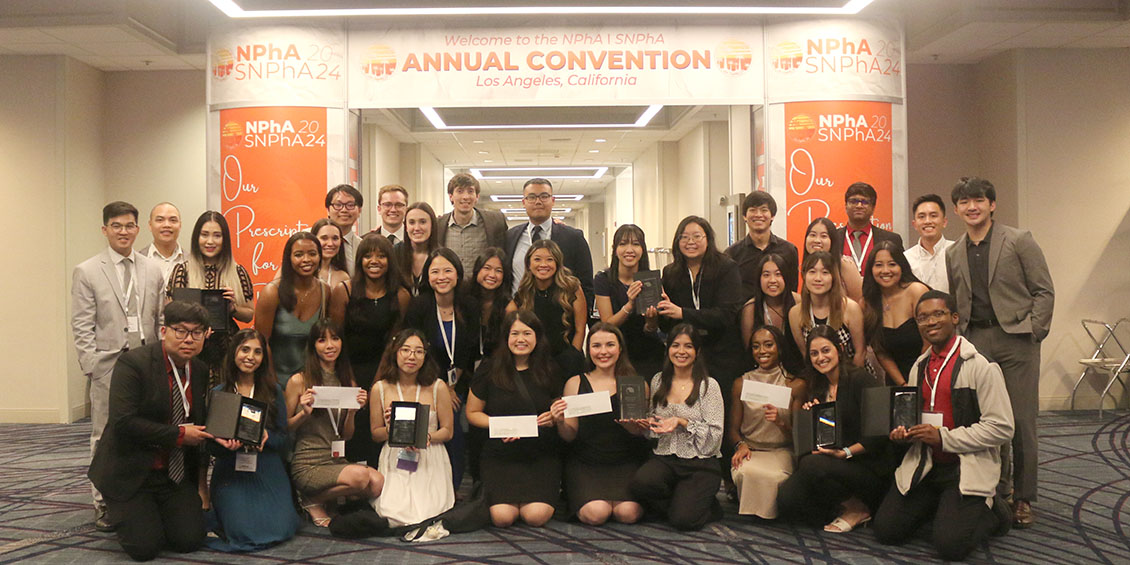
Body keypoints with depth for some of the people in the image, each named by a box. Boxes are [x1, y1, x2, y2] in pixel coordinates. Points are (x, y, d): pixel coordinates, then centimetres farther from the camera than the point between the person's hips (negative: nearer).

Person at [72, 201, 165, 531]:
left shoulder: (152, 271, 11)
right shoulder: (87, 272, 1)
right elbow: (82, 327, -2)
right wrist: (92, 367, -9)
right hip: (108, 366, -3)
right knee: (105, 436, 4)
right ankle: (104, 504, 13)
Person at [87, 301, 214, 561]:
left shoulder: (200, 371, 4)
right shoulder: (132, 363, -17)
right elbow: (123, 422, -25)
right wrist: (178, 435, -21)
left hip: (175, 473, 5)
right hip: (131, 472, -5)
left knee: (190, 540, -6)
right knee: (144, 547, -12)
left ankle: (157, 511, 25)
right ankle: (129, 514, 21)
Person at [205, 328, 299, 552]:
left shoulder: (274, 391, 7)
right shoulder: (218, 393, 4)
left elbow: (282, 439, 4)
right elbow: (211, 447, 2)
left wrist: (266, 437, -18)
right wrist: (227, 444, -21)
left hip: (268, 472, 1)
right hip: (231, 472, -1)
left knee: (281, 529, -18)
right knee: (243, 531, -21)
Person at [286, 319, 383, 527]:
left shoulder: (347, 382, 12)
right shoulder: (299, 381, -2)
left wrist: (353, 411, -3)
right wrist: (304, 413, -14)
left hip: (337, 461, 5)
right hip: (307, 465, -5)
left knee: (378, 482, -25)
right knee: (360, 476, -30)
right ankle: (312, 501, -3)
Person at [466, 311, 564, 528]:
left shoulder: (549, 371, 5)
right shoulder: (490, 371, 1)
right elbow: (472, 413, 7)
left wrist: (554, 419, -10)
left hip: (542, 455, 1)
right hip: (500, 455, 0)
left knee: (536, 516, -21)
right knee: (502, 517, -21)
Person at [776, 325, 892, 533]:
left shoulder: (860, 380, -7)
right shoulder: (818, 390, 14)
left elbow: (878, 436, -14)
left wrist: (845, 452, -22)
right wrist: (809, 415, -4)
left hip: (869, 467, -5)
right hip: (836, 464, 5)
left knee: (812, 464, -33)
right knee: (786, 499, -20)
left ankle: (857, 507, -8)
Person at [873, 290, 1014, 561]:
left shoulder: (980, 366, -11)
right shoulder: (919, 368, 12)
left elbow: (1001, 428, -15)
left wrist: (943, 438, -18)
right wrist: (904, 432, 0)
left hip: (968, 467, -6)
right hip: (924, 465, 6)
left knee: (950, 545, -19)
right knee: (885, 530, -3)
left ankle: (990, 510, 11)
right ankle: (940, 504, 21)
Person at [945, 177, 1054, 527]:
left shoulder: (1019, 241, 2)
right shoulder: (953, 254, 14)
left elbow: (1044, 291, 1)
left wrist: (1031, 333, -8)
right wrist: (959, 338, 5)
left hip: (1016, 339, -3)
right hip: (976, 341, 3)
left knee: (1021, 420, -2)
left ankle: (1023, 498, 9)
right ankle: (994, 490, 15)